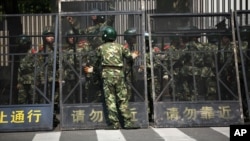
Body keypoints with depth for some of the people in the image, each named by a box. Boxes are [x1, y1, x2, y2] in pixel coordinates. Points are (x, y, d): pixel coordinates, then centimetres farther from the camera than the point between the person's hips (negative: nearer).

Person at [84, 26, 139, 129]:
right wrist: (134, 55, 42)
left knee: (110, 99, 1)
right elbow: (129, 56, 18)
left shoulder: (101, 48, 7)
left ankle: (114, 123, -1)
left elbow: (99, 62, 12)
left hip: (107, 75, -1)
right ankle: (127, 122, 3)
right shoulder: (120, 47, 8)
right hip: (119, 74, 1)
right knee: (123, 99, 5)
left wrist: (92, 69, 32)